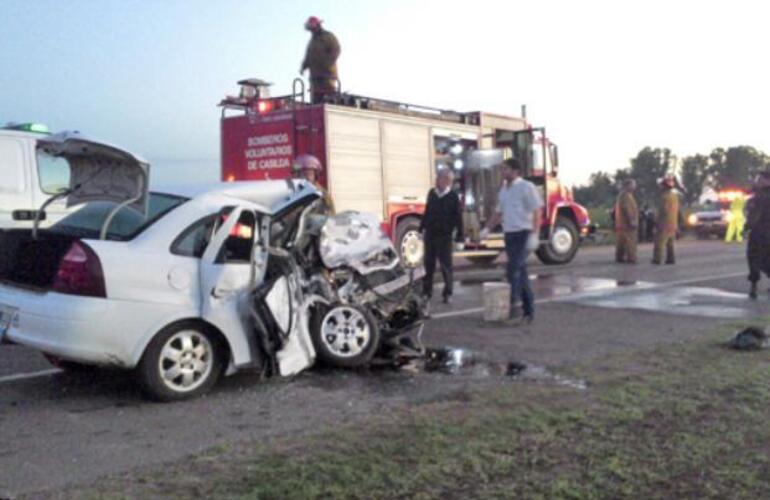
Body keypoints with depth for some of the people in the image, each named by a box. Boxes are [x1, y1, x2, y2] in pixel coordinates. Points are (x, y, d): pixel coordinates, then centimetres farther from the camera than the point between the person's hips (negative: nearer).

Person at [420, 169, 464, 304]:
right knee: (429, 264, 11)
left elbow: (458, 218, -8)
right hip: (430, 234, 4)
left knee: (446, 265, 2)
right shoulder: (431, 193, 4)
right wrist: (422, 229, 16)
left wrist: (459, 238, -9)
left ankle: (447, 294, 10)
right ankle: (427, 291, 21)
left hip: (444, 236, -4)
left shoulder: (453, 197, -9)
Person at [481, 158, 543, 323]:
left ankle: (514, 303, -15)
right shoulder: (504, 189, 15)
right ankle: (528, 311, 13)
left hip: (523, 234, -7)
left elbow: (537, 212, -12)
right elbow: (498, 213, 22)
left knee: (514, 269, -18)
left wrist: (534, 235, -20)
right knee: (520, 273, 8)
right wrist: (487, 229, 8)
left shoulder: (527, 187, -7)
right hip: (509, 234, 7)